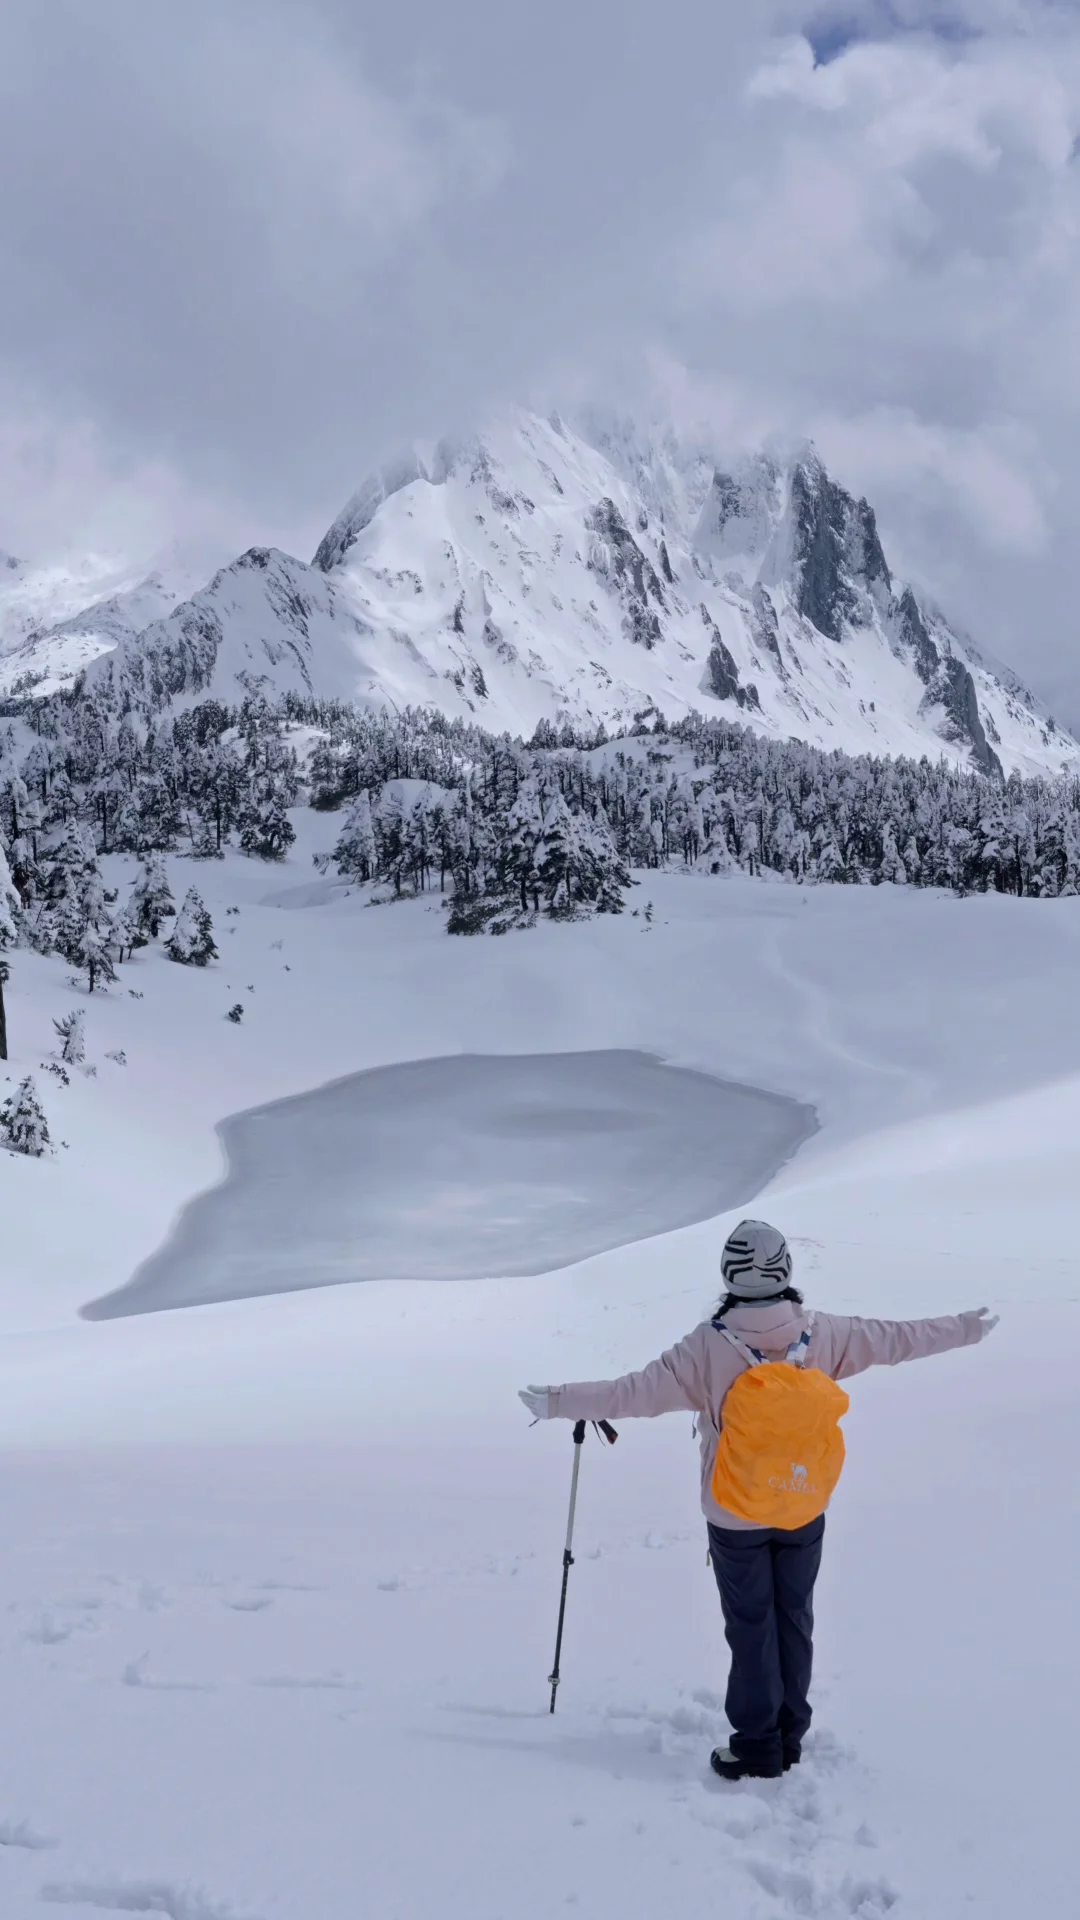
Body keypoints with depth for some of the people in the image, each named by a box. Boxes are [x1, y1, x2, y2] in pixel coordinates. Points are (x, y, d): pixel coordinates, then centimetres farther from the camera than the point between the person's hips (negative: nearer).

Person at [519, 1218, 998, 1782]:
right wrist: (967, 1329, 12)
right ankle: (790, 1736, 28)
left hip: (735, 1517, -3)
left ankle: (758, 1746, 18)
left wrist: (560, 1403, -18)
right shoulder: (821, 1334, -13)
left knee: (752, 1630, 10)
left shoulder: (709, 1348, -23)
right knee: (795, 1620, 17)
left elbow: (636, 1391, -24)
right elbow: (898, 1338, -2)